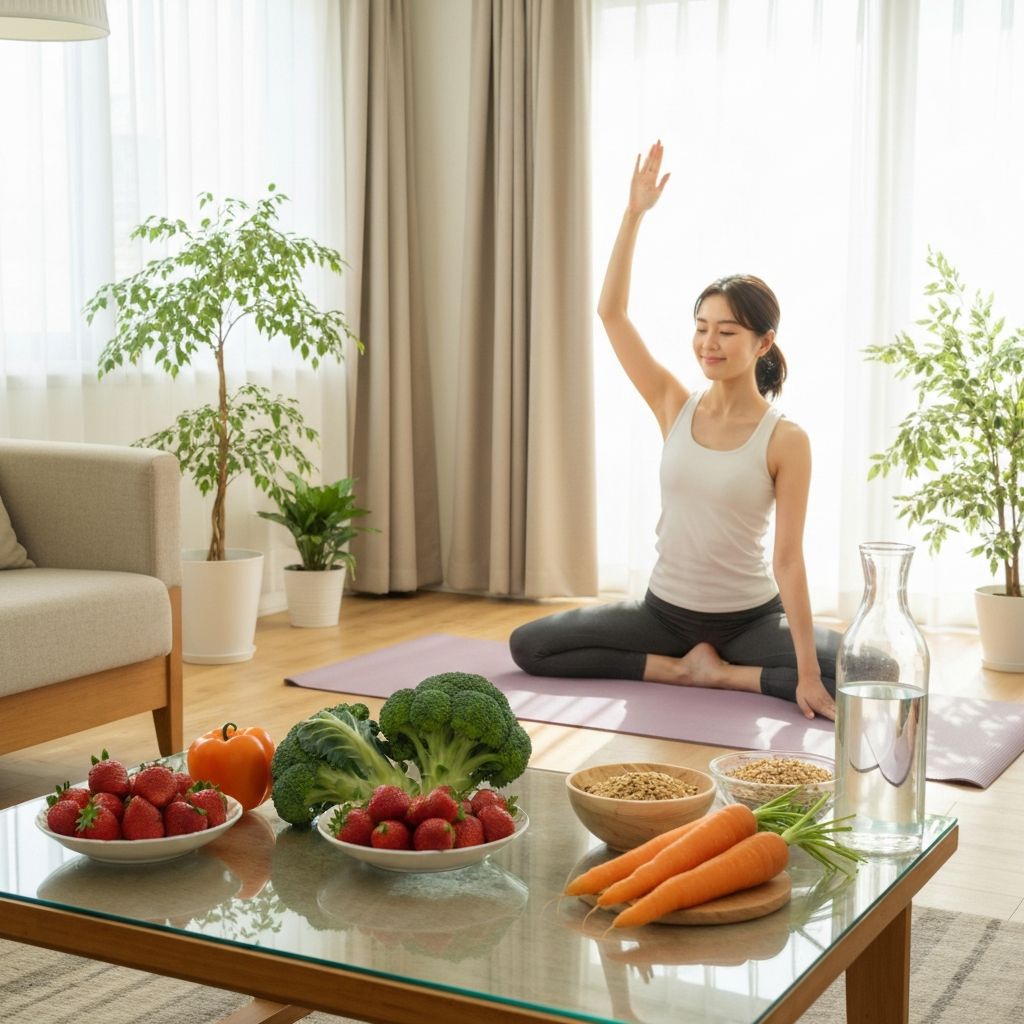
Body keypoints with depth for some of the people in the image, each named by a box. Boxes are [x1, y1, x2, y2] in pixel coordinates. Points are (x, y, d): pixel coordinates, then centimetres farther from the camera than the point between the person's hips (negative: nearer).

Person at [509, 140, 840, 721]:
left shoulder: (786, 440, -14)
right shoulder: (675, 408, -3)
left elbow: (789, 558, -18)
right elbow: (611, 312, -9)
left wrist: (808, 673, -25)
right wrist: (635, 214, -15)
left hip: (751, 619, -3)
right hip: (665, 610, 3)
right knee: (528, 646, -8)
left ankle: (724, 673, -8)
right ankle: (683, 667, -3)